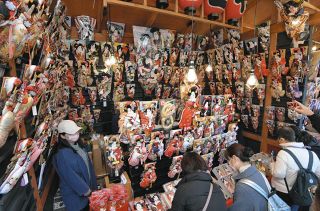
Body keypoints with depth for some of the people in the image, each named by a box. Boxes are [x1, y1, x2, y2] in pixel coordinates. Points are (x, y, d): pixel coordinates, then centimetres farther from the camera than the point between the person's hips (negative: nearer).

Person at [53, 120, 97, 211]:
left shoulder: (77, 144, -4)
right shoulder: (62, 154, -30)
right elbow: (70, 176, -25)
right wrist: (85, 189, -15)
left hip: (87, 184, 7)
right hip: (74, 193, -7)